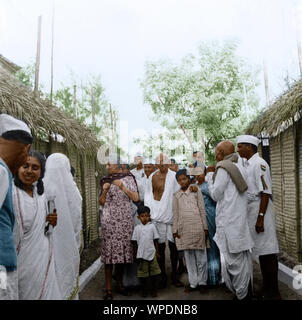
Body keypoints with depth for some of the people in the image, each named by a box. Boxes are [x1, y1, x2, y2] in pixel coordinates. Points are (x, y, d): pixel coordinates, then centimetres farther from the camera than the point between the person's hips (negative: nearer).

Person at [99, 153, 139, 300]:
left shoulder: (128, 178, 7)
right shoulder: (105, 180, 12)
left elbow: (136, 198, -1)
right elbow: (101, 202, 11)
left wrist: (123, 187, -11)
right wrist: (104, 191, -7)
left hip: (125, 219, 0)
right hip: (109, 220, 0)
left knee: (123, 250, 2)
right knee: (109, 251, -6)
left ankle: (119, 284, 19)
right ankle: (108, 289, -2)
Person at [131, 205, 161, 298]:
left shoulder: (152, 226, 1)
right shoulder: (137, 228, 1)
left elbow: (156, 240, 5)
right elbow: (134, 242, 6)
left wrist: (157, 252, 4)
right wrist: (135, 254, 5)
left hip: (152, 253, 0)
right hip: (141, 254, 0)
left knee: (153, 272, 6)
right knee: (143, 273, 8)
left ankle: (154, 290, 20)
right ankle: (144, 290, 23)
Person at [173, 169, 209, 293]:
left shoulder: (196, 191, 4)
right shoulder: (176, 195, 11)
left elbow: (202, 210, 4)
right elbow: (175, 214, 12)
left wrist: (205, 227, 1)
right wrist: (175, 230, 6)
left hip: (197, 227, -2)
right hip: (184, 229, 3)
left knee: (200, 256, 2)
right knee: (188, 257, 7)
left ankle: (202, 282, 14)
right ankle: (193, 283, 16)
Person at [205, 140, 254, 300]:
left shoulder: (223, 169, -12)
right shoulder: (240, 168, 13)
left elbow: (216, 195, -9)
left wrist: (210, 177, 4)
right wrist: (214, 176, 18)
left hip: (229, 221, -8)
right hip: (242, 219, 9)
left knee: (233, 258, -1)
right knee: (243, 256, 14)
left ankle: (241, 294, 7)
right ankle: (246, 293, 23)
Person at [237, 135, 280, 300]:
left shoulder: (259, 164, -13)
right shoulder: (246, 164, 14)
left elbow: (266, 193, -17)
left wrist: (260, 217, -20)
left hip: (260, 210, -9)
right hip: (250, 211, 9)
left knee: (267, 252, -2)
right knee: (261, 251, 15)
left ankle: (273, 293, 7)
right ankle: (266, 289, 26)